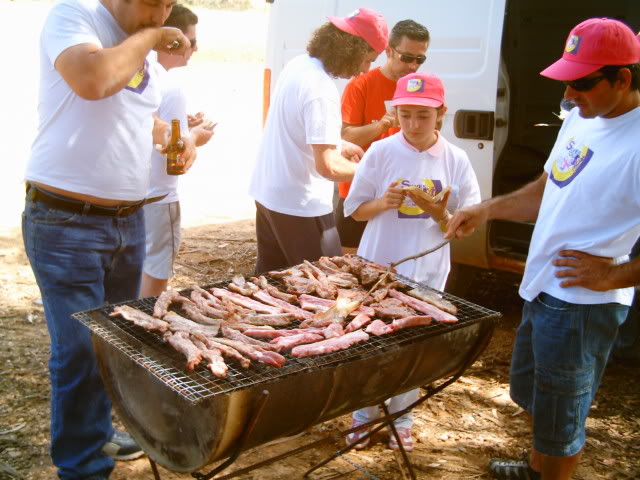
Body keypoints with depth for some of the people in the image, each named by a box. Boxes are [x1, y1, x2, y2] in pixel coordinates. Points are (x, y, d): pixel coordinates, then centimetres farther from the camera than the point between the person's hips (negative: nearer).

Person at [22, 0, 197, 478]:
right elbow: (92, 80, -31)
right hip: (66, 224, -7)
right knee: (82, 352, -1)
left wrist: (176, 138, 7)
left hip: (129, 221, 8)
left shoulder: (143, 52, 12)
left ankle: (95, 432, 38)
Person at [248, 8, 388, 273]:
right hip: (300, 206, -9)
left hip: (267, 192, 9)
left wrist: (339, 145, 14)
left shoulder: (298, 65, 4)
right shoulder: (322, 90, -24)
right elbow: (328, 167, -27)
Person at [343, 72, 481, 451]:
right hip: (378, 268, 0)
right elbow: (355, 210, 0)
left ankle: (401, 418, 33)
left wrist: (441, 214, -22)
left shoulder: (456, 160, -6)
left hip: (426, 273, 1)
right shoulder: (381, 152, -8)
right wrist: (383, 202, -20)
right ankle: (364, 416, 30)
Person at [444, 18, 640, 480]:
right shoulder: (581, 119, 4)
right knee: (529, 388, 27)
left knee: (560, 412, 9)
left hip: (582, 302, -9)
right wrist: (487, 210, 7)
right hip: (542, 287, 9)